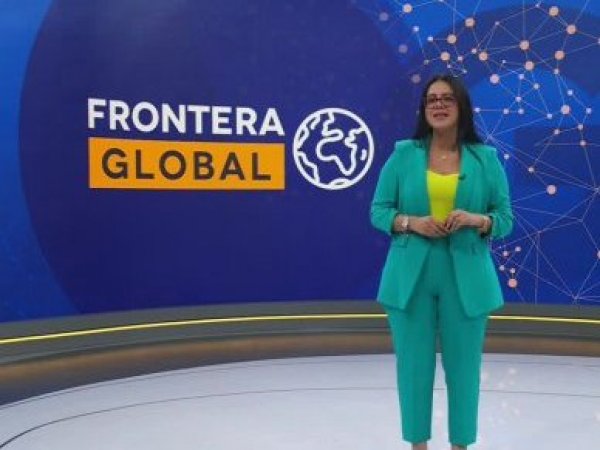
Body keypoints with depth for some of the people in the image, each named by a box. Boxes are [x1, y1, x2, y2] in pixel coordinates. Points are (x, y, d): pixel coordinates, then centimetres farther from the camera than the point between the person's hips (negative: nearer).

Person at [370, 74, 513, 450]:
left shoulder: (486, 158, 3)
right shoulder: (404, 154, 3)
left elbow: (506, 219, 6)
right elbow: (378, 211, 5)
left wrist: (476, 220, -14)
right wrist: (411, 222, -14)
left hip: (466, 278, 0)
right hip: (411, 277, 0)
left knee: (464, 365, 5)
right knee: (414, 363, 5)